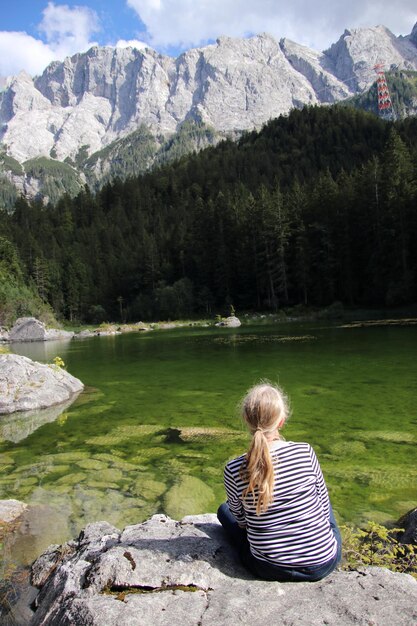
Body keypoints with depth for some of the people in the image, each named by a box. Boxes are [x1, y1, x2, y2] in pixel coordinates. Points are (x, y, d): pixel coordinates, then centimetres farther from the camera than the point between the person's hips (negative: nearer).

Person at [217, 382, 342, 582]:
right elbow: (323, 505, -2)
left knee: (224, 510, 23)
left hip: (269, 569, -1)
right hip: (322, 564, 1)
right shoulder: (305, 452, -17)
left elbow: (242, 521, -2)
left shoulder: (234, 470, -18)